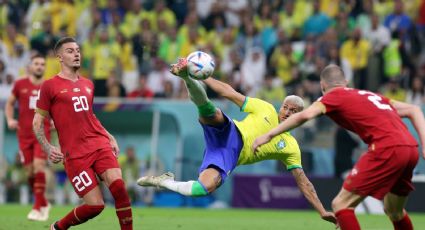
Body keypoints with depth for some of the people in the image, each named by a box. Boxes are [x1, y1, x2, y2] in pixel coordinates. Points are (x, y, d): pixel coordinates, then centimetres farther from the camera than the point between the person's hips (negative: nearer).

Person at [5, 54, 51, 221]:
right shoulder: (20, 85, 5)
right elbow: (9, 103, 17)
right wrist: (10, 120, 1)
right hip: (24, 134, 2)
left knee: (39, 166, -17)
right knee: (29, 171, 2)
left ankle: (37, 208, -13)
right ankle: (43, 204, 23)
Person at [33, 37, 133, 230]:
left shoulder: (87, 84, 18)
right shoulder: (50, 86, 2)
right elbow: (37, 122, 3)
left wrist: (110, 137, 21)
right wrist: (48, 148, -11)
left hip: (100, 145, 5)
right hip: (74, 154, -5)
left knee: (119, 187, -20)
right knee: (95, 205, -9)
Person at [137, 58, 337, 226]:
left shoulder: (291, 147, 13)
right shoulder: (266, 109, 11)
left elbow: (302, 181, 13)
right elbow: (230, 93, 9)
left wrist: (322, 211, 5)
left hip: (229, 158, 0)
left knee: (205, 188, -30)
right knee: (212, 114, -34)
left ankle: (163, 181, -12)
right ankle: (186, 76, -53)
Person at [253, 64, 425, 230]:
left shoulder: (334, 96, 10)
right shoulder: (370, 95, 29)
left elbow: (305, 115, -8)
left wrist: (269, 135, -6)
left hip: (386, 149, -7)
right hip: (411, 149, 7)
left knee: (341, 204, -1)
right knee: (394, 211, 28)